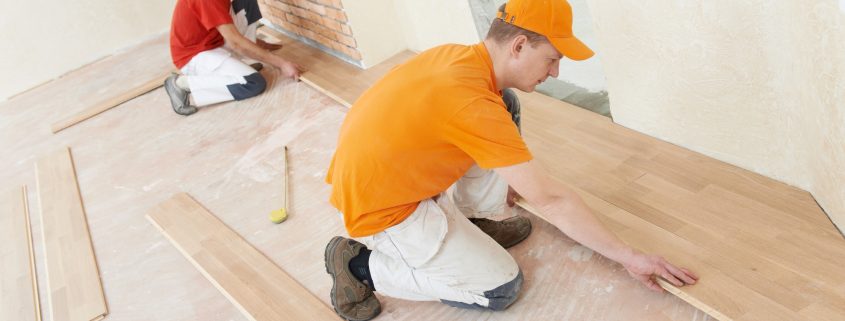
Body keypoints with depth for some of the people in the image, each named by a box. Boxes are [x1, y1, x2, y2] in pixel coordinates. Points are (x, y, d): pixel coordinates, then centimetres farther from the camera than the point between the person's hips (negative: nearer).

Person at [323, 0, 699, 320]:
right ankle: (362, 265, 2)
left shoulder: (456, 54, -3)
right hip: (381, 210, -8)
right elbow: (551, 200, -24)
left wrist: (508, 181, 29)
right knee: (501, 287, -1)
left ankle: (472, 224, 15)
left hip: (380, 170, 9)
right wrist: (629, 257, -13)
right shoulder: (474, 104, -30)